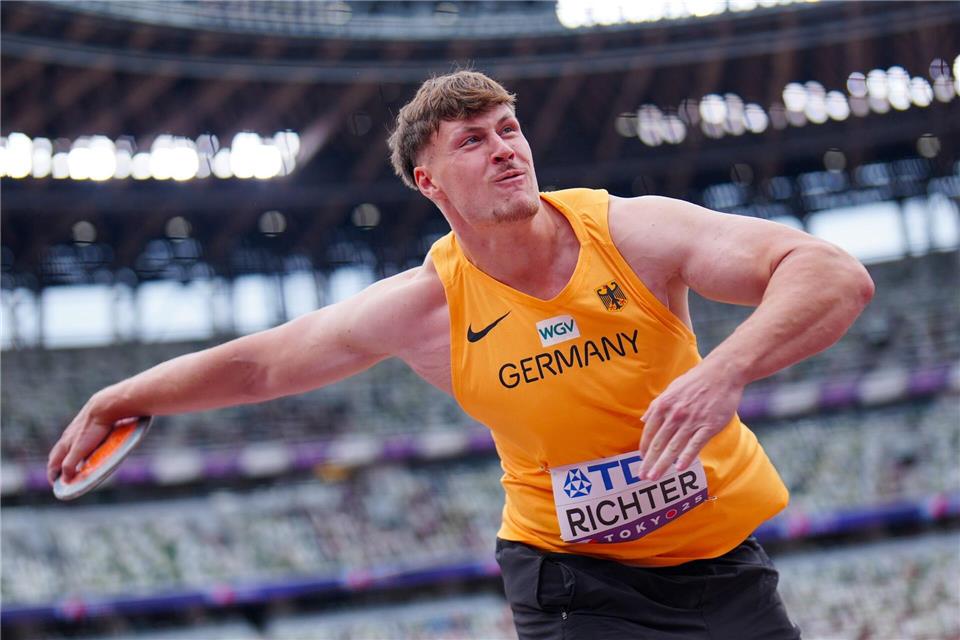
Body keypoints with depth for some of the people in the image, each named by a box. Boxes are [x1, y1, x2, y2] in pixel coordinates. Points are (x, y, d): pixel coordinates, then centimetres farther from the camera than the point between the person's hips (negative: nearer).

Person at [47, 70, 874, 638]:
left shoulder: (633, 231, -17)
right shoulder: (424, 306, -13)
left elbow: (837, 276, -26)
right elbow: (257, 364, 1)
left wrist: (726, 369, -43)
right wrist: (115, 402, 7)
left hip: (720, 556, 1)